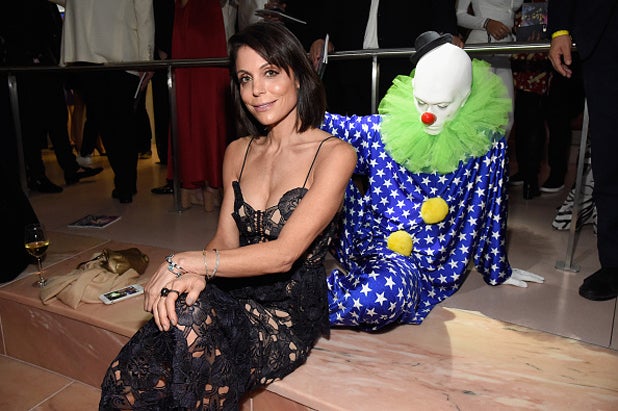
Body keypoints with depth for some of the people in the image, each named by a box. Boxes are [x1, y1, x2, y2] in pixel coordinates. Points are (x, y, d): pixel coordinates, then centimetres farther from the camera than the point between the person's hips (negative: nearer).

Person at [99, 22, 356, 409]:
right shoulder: (238, 152, 12)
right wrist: (194, 275, -14)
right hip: (233, 293, 4)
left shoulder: (334, 154, -9)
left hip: (290, 309, -3)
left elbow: (284, 254, -18)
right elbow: (225, 239, 8)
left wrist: (187, 261, -16)